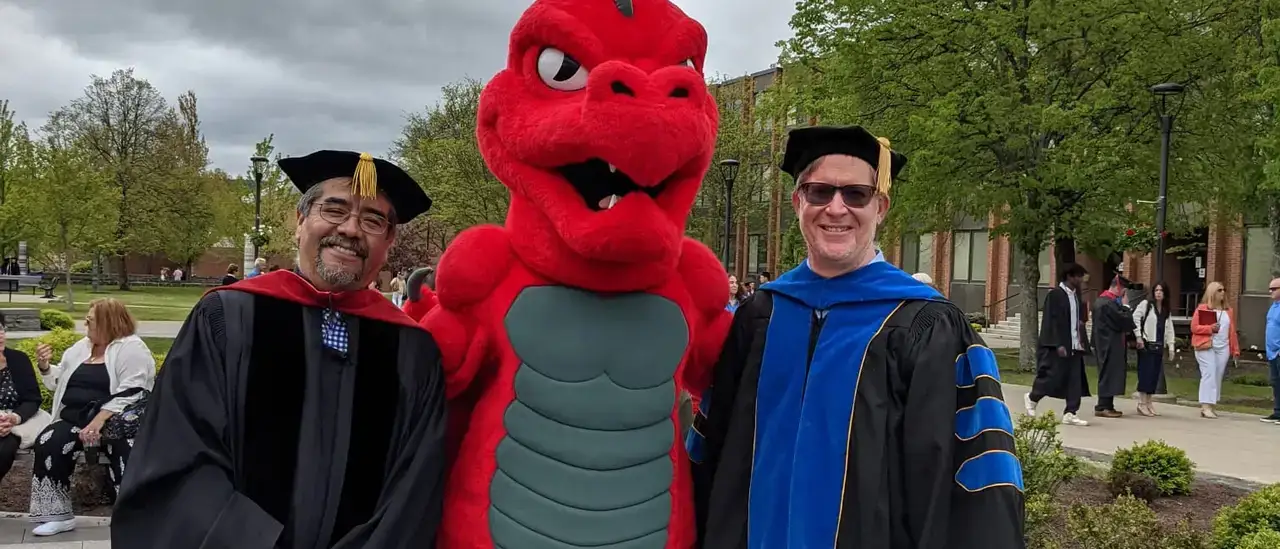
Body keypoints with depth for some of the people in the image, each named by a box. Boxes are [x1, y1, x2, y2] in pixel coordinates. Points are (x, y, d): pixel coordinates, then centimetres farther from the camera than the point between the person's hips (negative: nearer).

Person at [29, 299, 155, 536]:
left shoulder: (131, 348, -6)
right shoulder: (80, 347, 19)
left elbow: (130, 394, -18)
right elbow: (59, 383, 27)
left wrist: (99, 421, -27)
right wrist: (44, 366, 6)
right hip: (76, 420, 6)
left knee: (124, 449, -35)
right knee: (47, 443, -21)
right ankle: (58, 514, -11)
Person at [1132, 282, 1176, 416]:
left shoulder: (1167, 310, 17)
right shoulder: (1146, 304, -2)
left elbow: (1169, 329, 17)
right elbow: (1135, 318, -12)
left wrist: (1170, 346, 11)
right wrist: (1139, 337, -16)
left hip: (1159, 346, 6)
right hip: (1146, 344, -6)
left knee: (1155, 375, 6)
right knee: (1145, 374, -8)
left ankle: (1148, 403, 14)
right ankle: (1142, 404, -4)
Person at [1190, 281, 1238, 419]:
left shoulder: (1228, 311, 15)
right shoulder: (1202, 308, 0)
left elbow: (1232, 331, 13)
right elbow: (1194, 327, -4)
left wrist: (1235, 349, 9)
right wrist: (1210, 328, -18)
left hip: (1223, 348, 5)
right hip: (1206, 347, -5)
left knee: (1218, 376, 4)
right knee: (1209, 374, -12)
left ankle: (1211, 406, 9)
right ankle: (1205, 407, -14)